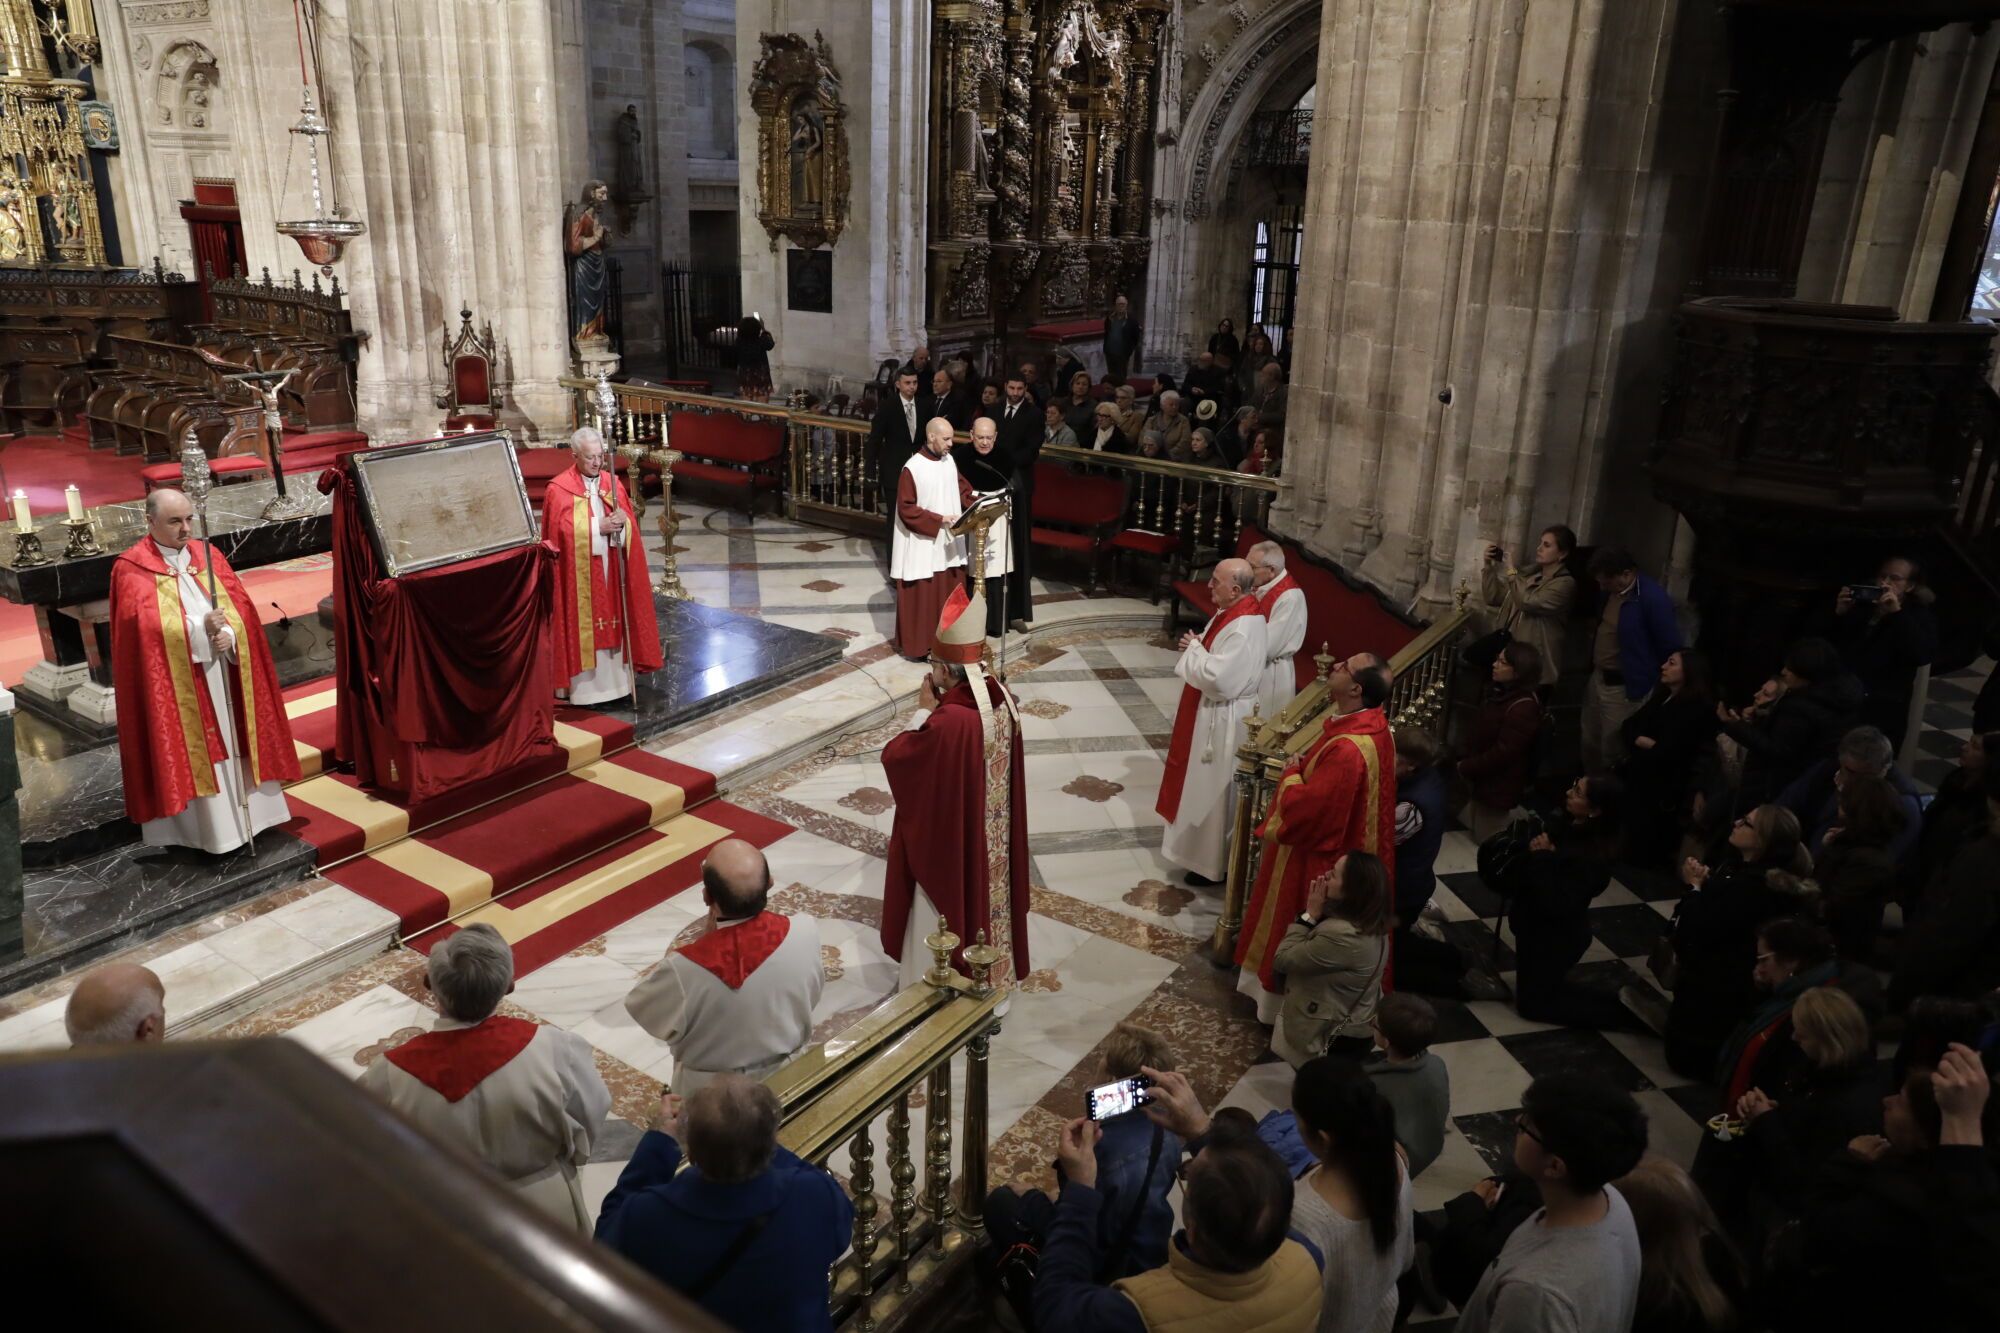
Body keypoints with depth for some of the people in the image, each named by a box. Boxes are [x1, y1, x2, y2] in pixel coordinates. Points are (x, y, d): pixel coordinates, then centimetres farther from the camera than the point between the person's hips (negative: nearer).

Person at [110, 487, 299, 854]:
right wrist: (200, 628, -24)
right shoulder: (131, 569, -6)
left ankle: (244, 813, 21)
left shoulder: (208, 555, 9)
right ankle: (209, 828, 7)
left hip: (223, 673, 5)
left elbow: (242, 606, 3)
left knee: (231, 742, 11)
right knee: (191, 752, 1)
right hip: (176, 683, -5)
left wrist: (229, 633, -17)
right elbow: (145, 627, -16)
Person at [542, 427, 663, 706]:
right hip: (579, 575, -4)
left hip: (611, 570, 5)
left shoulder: (612, 483, 7)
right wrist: (599, 528, -21)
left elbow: (630, 525, 3)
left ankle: (614, 678, 20)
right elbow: (565, 533, -16)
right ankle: (584, 684, 8)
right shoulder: (559, 490, -8)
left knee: (612, 623, 10)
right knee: (583, 625, 0)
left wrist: (622, 523, -19)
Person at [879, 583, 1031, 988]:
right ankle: (990, 979, 45)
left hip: (948, 840, -7)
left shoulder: (947, 722, -34)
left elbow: (894, 757, -20)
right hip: (991, 838, 7)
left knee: (946, 916, 14)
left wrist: (923, 711, -13)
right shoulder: (1001, 698, -11)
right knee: (983, 898, 26)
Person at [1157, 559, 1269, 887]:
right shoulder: (1231, 612, 2)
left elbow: (1218, 679, -32)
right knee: (1201, 785, 23)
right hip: (1207, 714, 10)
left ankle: (1214, 864, 19)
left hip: (1221, 721, -10)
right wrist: (1197, 644, -4)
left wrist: (1194, 648, -18)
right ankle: (1199, 842, 41)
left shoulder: (1243, 630, -29)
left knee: (1214, 792, 5)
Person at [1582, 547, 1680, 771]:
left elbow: (1671, 649, -17)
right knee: (1590, 744, 19)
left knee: (1613, 751, 4)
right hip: (1597, 679, 8)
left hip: (1624, 689, -8)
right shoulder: (1610, 591, 2)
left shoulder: (1654, 599, -22)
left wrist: (1657, 687, -8)